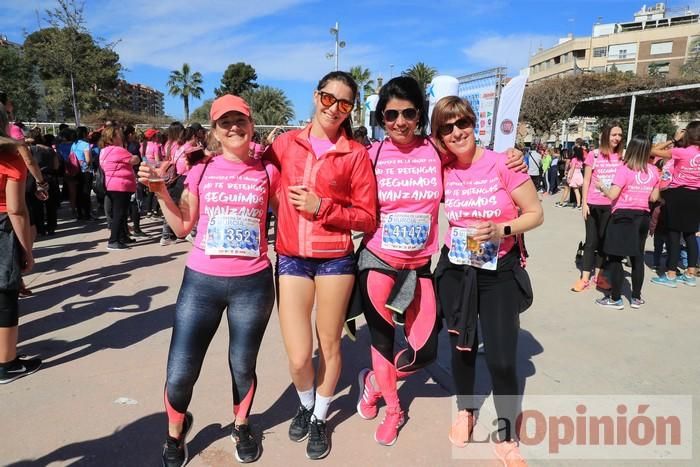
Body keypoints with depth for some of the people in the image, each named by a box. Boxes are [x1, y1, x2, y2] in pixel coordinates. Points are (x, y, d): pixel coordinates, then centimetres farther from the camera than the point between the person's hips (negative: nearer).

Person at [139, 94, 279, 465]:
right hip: (201, 281, 1)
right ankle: (175, 431, 36)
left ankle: (241, 427, 44)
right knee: (180, 374, 3)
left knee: (242, 367, 14)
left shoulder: (267, 172, 1)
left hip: (253, 283, 0)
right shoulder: (201, 170, 2)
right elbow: (182, 227, 6)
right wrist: (160, 191, -4)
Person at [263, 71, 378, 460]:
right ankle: (305, 404, 36)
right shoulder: (285, 143, 4)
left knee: (330, 346, 13)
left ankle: (321, 417, 39)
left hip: (336, 260, -1)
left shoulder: (356, 153, -2)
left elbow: (368, 219, -4)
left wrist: (322, 208, -14)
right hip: (292, 259, 1)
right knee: (299, 357, 0)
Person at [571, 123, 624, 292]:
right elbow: (586, 180, -2)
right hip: (593, 204, -3)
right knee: (591, 240, 2)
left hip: (611, 205, 3)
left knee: (604, 240, 9)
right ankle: (585, 277, 6)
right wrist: (584, 203, -6)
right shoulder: (594, 155, -4)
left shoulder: (621, 157, 4)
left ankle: (598, 275, 19)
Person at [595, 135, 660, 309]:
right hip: (643, 216, 6)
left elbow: (612, 195, -18)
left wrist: (602, 186, 0)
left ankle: (615, 299, 5)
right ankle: (636, 297, 23)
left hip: (623, 216, -6)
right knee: (637, 257, 14)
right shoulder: (653, 170, 4)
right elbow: (654, 197, 8)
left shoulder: (624, 169, -13)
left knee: (615, 257, 1)